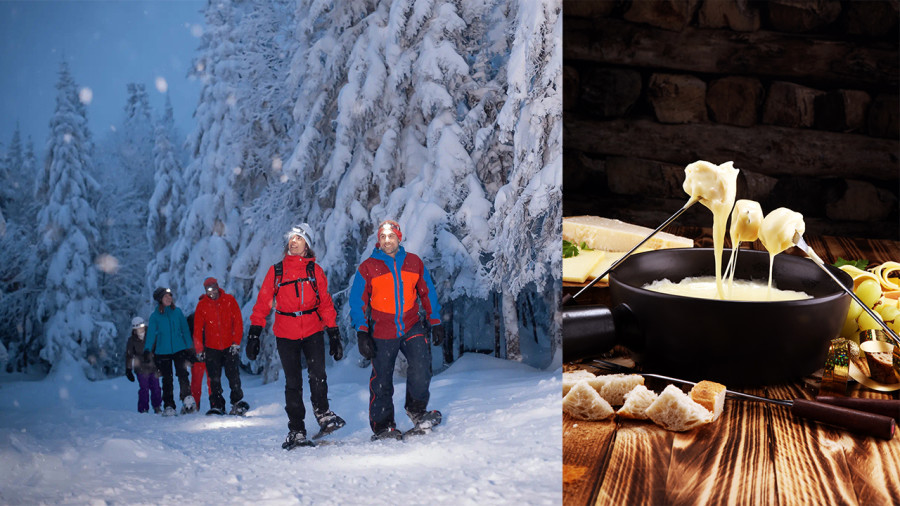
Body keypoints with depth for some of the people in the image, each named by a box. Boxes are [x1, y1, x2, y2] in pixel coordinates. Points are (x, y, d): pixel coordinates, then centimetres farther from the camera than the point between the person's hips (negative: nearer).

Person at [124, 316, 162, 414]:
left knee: (155, 387, 4)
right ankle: (143, 409, 2)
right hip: (141, 369, -2)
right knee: (144, 389, -7)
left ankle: (157, 407, 20)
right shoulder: (132, 340, 1)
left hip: (153, 366, 2)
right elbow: (128, 355, 6)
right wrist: (128, 370, 2)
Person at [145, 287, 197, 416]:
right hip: (163, 352, 0)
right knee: (167, 379, 5)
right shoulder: (155, 316, 1)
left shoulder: (177, 312, 5)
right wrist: (147, 349, -16)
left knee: (182, 374, -14)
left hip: (179, 349, 0)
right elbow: (151, 333, -3)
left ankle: (187, 400, -11)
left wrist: (189, 347, 6)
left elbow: (185, 329, 9)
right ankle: (169, 406, 11)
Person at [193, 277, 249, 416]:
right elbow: (198, 329, 4)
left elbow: (238, 322, 0)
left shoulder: (229, 300, -1)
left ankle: (237, 401, 11)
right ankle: (217, 405, 8)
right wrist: (199, 350, 0)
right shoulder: (202, 305, 1)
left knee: (233, 375, -4)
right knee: (214, 379, 0)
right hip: (212, 348, 1)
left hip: (230, 346, -1)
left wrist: (236, 342, -6)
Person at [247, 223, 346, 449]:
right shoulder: (276, 271, 7)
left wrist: (334, 334, 4)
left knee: (318, 375, -15)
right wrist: (254, 334, 0)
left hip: (313, 331, 0)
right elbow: (263, 303, 7)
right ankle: (296, 431, 9)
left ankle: (322, 413, 8)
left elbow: (325, 303, 8)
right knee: (293, 383, 1)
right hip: (286, 334, 0)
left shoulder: (315, 270, 7)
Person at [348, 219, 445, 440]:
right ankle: (381, 427, 20)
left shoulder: (414, 263, 4)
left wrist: (435, 323, 11)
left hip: (412, 327, 1)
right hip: (382, 333, -1)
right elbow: (358, 301, -1)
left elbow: (427, 293, 13)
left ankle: (416, 410, 2)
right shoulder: (367, 267, -1)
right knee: (382, 381, 5)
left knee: (421, 365, -19)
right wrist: (362, 333, -9)